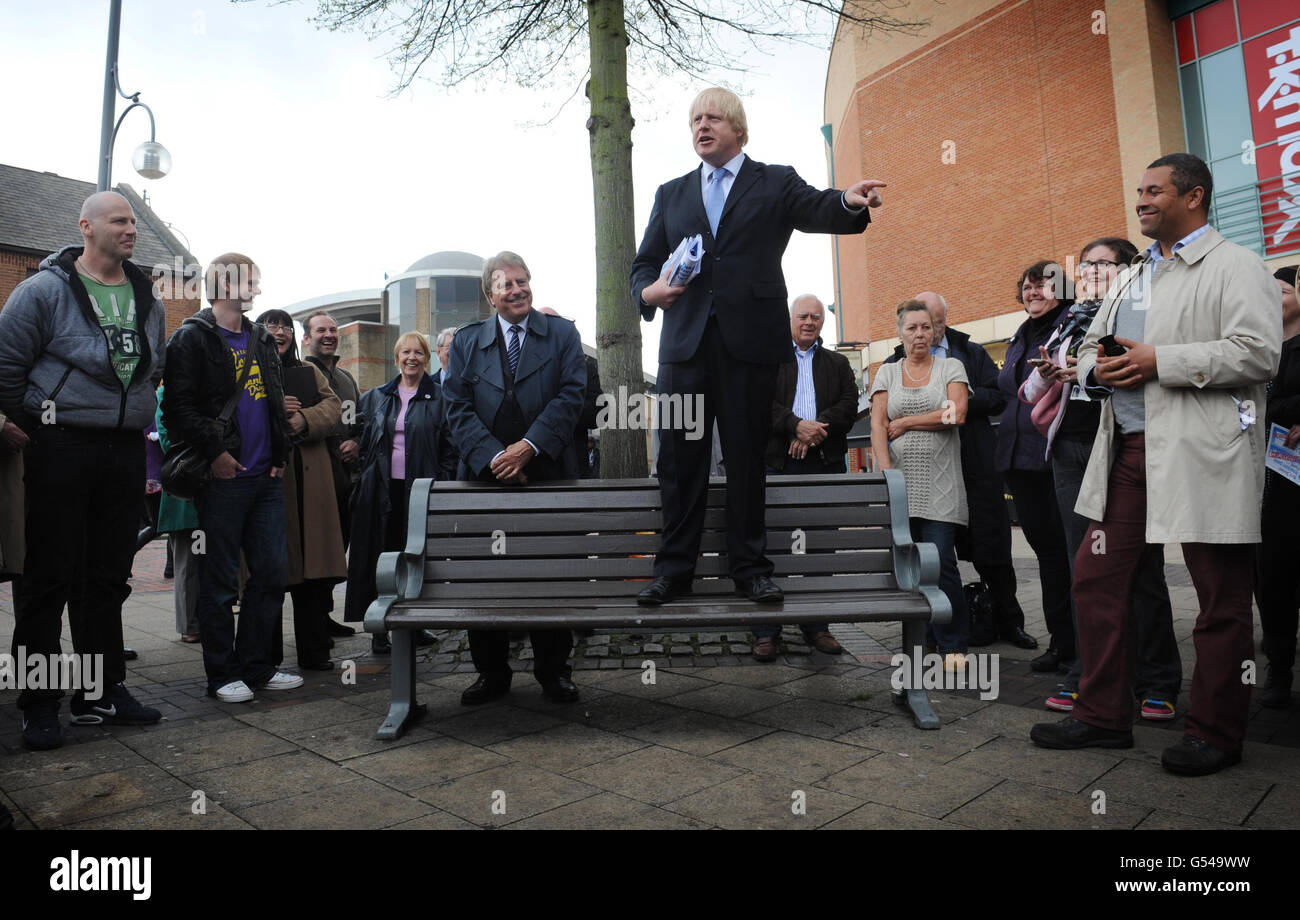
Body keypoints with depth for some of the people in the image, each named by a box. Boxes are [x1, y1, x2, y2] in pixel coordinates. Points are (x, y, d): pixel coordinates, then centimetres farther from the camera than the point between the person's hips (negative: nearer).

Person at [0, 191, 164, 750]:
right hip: (61, 450, -5)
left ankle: (102, 691, 21)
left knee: (109, 577, 11)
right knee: (49, 578, 0)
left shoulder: (147, 298, 13)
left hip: (126, 453, 5)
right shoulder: (45, 289, -4)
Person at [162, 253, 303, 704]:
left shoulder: (262, 341, 18)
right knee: (220, 582, 2)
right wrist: (214, 452, -16)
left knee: (271, 574, 8)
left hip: (267, 478, 7)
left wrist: (280, 454, 11)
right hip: (223, 478, -6)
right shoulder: (193, 339, -2)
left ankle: (259, 666, 20)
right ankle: (223, 674, 13)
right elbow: (179, 407, -11)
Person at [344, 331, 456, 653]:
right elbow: (364, 443, 16)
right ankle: (380, 630, 11)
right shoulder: (376, 397, 12)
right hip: (382, 489, 2)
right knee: (381, 557, 3)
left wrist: (442, 488, -6)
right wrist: (365, 480, 6)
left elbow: (449, 450, 0)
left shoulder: (439, 399, 3)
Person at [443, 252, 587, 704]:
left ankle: (553, 670, 18)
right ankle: (492, 673, 19)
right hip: (486, 477, 2)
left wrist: (529, 446, -16)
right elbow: (457, 407, 3)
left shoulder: (562, 334, 8)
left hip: (547, 474, -1)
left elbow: (571, 395, -4)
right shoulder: (466, 340, 11)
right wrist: (493, 457, -12)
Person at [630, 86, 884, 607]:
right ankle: (673, 569, 11)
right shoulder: (671, 194, 21)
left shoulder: (776, 183, 12)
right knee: (680, 460, 2)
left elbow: (817, 210, -7)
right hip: (685, 343, 3)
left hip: (750, 342, -2)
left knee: (747, 458, 1)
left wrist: (849, 202, -30)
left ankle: (750, 568, 11)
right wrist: (648, 292, -5)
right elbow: (643, 265, 18)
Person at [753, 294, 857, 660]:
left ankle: (817, 626, 15)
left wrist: (817, 429, -12)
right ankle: (766, 631, 1)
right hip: (777, 462, -2)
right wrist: (797, 426, -17)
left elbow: (850, 406, 4)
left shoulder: (838, 364, 19)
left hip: (825, 462, 3)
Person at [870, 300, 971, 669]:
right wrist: (886, 474, -8)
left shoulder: (950, 367, 9)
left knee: (940, 561, -9)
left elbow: (956, 414, -8)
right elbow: (877, 426, 4)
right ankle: (923, 638, 16)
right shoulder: (887, 373, 14)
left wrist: (904, 422, -4)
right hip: (899, 483, 2)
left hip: (939, 484, -2)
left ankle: (953, 644, 3)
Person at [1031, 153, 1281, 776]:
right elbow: (1089, 348, 23)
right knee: (1097, 580, 7)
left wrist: (1159, 362, -17)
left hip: (1201, 452, -7)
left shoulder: (1235, 267, -1)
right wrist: (1098, 366, 0)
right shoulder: (1130, 278, 21)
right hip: (1126, 449, 7)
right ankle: (1104, 715, 19)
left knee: (1221, 599, 3)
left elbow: (1259, 352, -14)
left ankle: (1215, 733, 18)